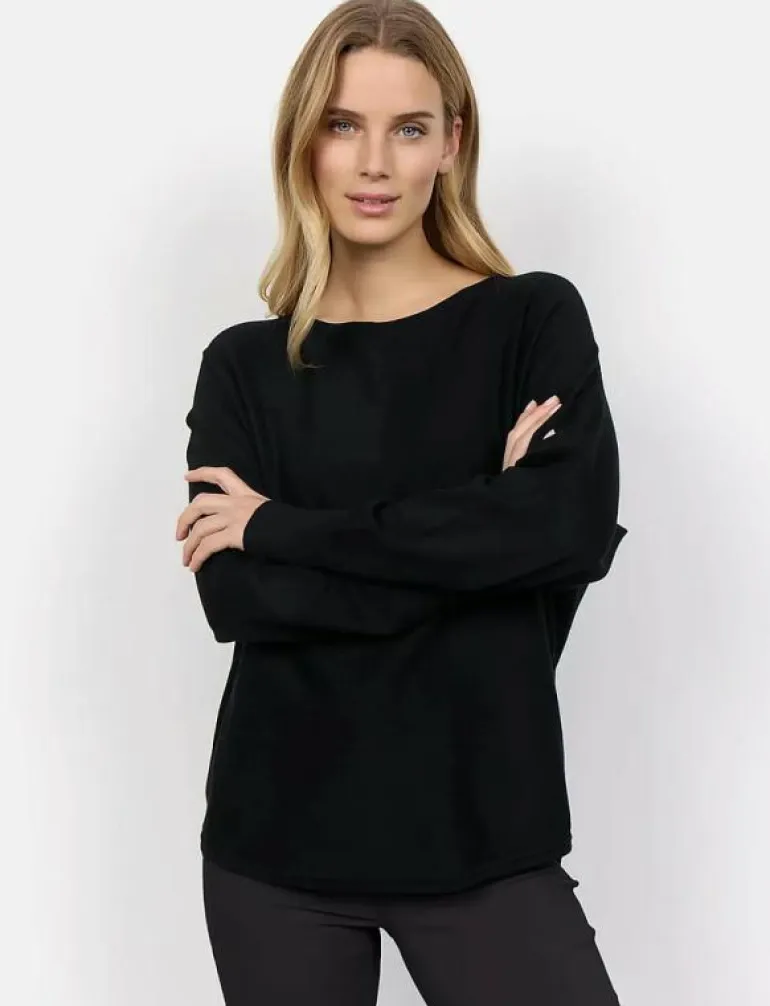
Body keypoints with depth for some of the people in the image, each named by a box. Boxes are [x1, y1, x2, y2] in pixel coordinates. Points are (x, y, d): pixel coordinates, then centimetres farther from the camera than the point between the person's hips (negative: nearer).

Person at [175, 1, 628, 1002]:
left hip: (482, 834, -1)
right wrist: (477, 536, -15)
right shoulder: (245, 363, 5)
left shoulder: (535, 319, 1)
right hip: (277, 836, 2)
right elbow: (232, 594, -7)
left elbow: (578, 529, -16)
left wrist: (284, 527, -12)